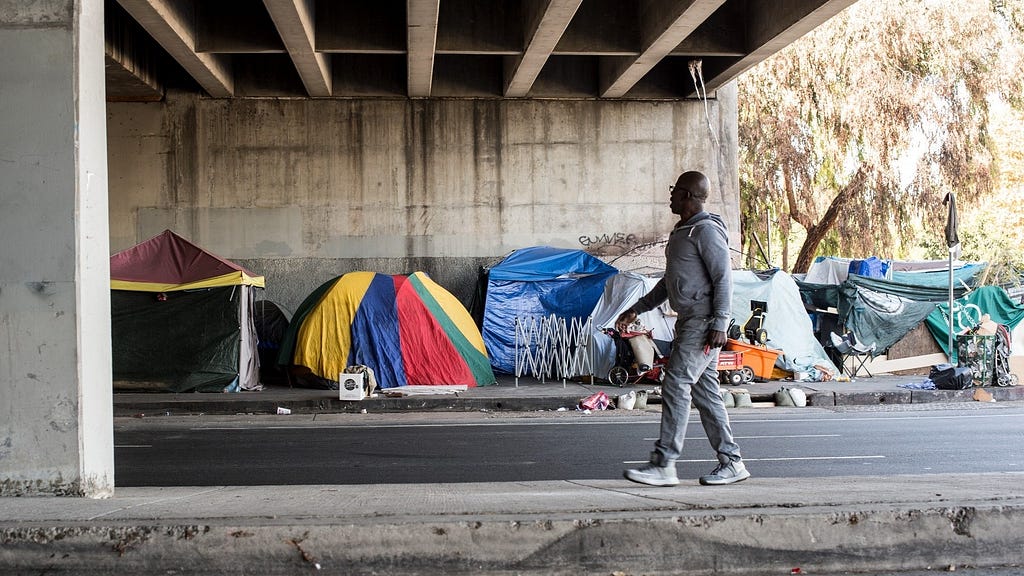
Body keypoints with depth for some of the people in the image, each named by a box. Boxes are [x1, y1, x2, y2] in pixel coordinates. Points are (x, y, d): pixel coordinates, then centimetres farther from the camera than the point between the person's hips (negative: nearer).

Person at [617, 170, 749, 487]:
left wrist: (719, 324, -22)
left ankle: (663, 464, -10)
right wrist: (636, 309, 25)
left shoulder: (706, 230, -12)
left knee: (676, 385, -12)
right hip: (689, 322, 10)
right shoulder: (681, 231, 19)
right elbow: (669, 282, 27)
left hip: (704, 322, -10)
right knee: (705, 392, 9)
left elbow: (724, 279, -16)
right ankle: (732, 462, 14)